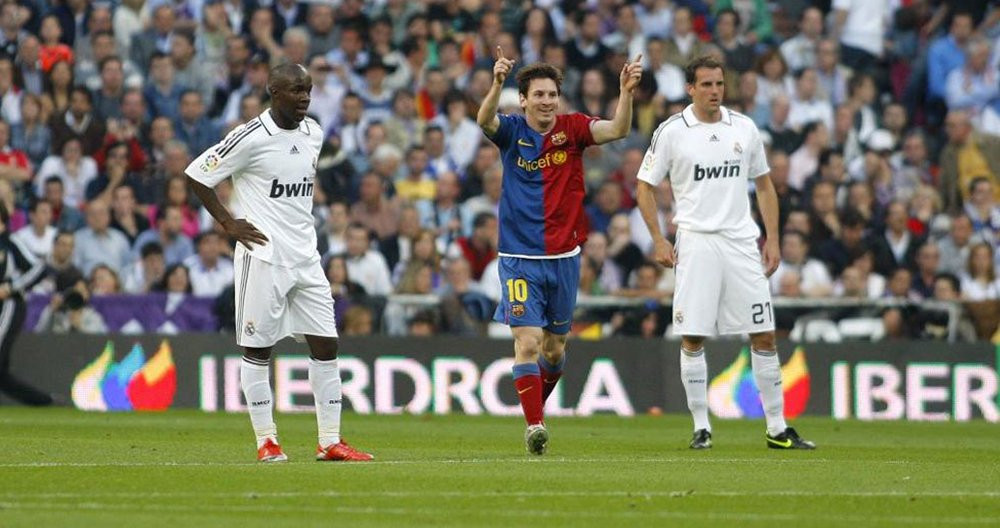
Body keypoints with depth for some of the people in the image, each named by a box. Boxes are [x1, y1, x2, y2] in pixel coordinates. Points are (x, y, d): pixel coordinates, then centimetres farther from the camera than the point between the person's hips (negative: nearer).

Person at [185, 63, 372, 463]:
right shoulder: (251, 138, -13)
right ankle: (266, 441, 7)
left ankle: (330, 441, 8)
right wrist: (228, 223, -9)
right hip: (264, 255, -7)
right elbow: (196, 175, -8)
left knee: (326, 346, 4)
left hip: (306, 258, 7)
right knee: (258, 348, 1)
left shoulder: (313, 134, 9)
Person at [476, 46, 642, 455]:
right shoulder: (512, 132, -4)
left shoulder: (572, 129, 0)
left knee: (555, 346, 12)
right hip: (520, 257, -3)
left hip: (564, 256, 3)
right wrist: (497, 84, -46)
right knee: (528, 341, -14)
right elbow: (484, 121, -26)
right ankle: (534, 425, -10)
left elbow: (618, 130, -16)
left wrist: (626, 92, -34)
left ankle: (536, 405, 34)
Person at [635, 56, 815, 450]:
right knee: (692, 338, -4)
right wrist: (658, 239, -4)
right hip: (696, 243, -3)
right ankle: (701, 428, 6)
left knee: (764, 335, 0)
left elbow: (764, 184, 17)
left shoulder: (744, 128, 8)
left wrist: (772, 238, 9)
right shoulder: (672, 131, -1)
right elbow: (645, 185, 5)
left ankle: (777, 429, 5)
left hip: (742, 240, 3)